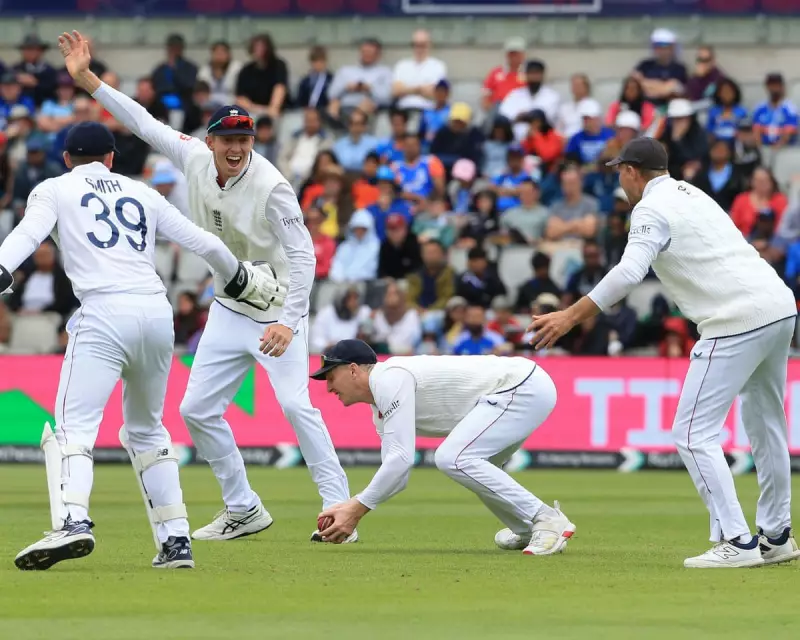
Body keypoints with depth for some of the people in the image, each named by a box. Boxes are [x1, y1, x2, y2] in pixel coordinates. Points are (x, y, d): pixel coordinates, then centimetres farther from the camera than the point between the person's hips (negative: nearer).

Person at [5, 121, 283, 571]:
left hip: (104, 313, -5)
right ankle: (176, 539, 14)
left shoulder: (54, 190, 14)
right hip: (158, 312, 5)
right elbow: (204, 242, 25)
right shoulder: (141, 194, 24)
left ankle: (72, 521, -36)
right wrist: (243, 281, 41)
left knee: (73, 427, -12)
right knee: (146, 430, 20)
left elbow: (28, 234, -6)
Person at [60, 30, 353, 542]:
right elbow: (144, 123, 3)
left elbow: (303, 255, -27)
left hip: (277, 308, -7)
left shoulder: (271, 186, -24)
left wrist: (289, 321, -36)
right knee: (197, 409, 6)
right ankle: (243, 511, 16)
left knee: (295, 403, -21)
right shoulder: (195, 159, -6)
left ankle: (339, 508, -17)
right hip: (228, 310, 7)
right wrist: (87, 79, -2)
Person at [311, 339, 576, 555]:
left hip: (527, 387, -11)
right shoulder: (381, 404, 16)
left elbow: (401, 459, -23)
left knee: (454, 458, -23)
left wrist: (357, 509, -19)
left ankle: (548, 520, -17)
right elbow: (396, 474, 14)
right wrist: (349, 508, 0)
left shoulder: (390, 379, -14)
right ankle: (527, 528, 25)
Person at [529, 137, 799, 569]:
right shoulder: (692, 194, 22)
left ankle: (736, 542, -12)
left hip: (737, 322, -9)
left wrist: (570, 317, -22)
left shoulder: (651, 210, -6)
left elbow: (629, 273, -21)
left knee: (693, 434, -5)